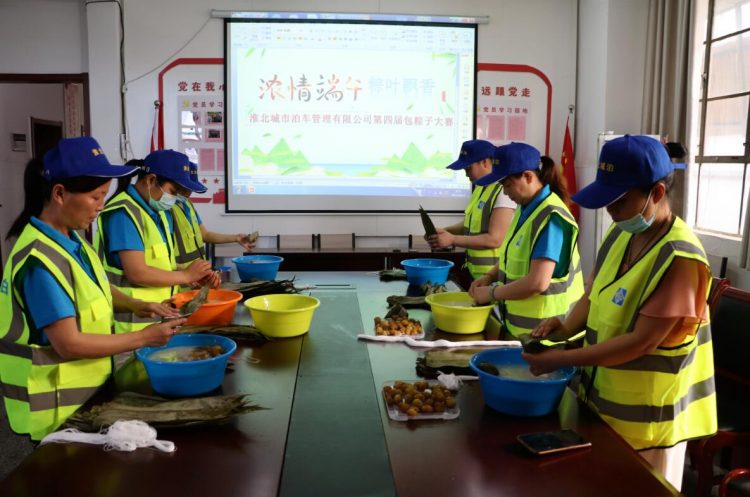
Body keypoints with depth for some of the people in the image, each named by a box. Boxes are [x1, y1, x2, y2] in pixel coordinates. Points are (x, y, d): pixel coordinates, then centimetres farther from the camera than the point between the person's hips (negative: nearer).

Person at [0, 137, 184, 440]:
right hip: (56, 406, -8)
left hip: (83, 391, 8)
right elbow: (69, 344, -26)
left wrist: (136, 306, -1)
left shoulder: (71, 239, 1)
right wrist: (145, 337, -21)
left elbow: (93, 291, 17)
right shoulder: (40, 259, -26)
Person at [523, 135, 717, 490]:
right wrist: (567, 325, -10)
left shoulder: (679, 259, -24)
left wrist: (560, 360, -24)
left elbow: (641, 342, -25)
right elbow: (595, 293, 10)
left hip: (644, 419, -7)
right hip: (603, 400, 7)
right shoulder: (620, 234, 1)